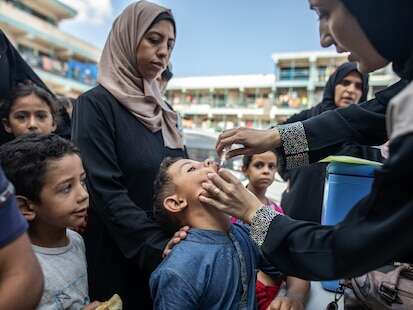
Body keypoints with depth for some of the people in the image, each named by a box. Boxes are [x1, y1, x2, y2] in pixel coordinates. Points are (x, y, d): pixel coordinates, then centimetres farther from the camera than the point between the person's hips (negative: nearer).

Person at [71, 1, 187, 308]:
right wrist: (158, 245, -21)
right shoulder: (96, 104, -11)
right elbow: (105, 192, -18)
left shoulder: (164, 110, 8)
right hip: (125, 257, -6)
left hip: (174, 245, 6)